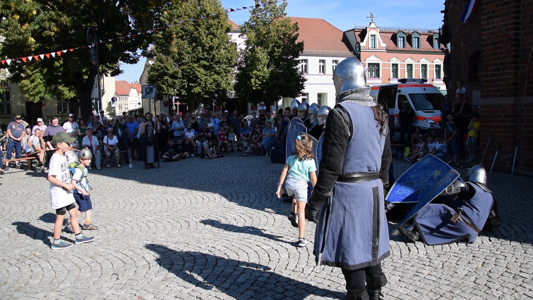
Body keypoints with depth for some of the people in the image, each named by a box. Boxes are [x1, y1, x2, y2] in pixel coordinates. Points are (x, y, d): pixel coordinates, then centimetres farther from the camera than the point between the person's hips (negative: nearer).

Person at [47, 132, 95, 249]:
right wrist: (66, 185, -22)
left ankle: (79, 237, 24)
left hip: (66, 192, 9)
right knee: (60, 216, 1)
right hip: (58, 192, -9)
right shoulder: (55, 159, -20)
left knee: (74, 212, 13)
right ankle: (56, 242, 14)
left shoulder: (63, 156, 8)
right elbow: (51, 177, -24)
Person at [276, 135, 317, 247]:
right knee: (301, 211, 3)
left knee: (295, 197, 40)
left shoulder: (291, 158, 6)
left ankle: (293, 214, 22)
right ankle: (301, 239, 5)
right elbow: (313, 178, 0)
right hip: (301, 184, -3)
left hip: (289, 183, 4)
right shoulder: (310, 161, -4)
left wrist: (280, 186, 9)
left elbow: (284, 172, 4)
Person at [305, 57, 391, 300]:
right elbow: (386, 158, 16)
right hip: (374, 190, 8)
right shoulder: (380, 113, 8)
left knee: (349, 245, 4)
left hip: (347, 190, -8)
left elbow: (331, 165, -19)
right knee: (369, 241, 20)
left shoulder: (340, 114, -16)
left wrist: (315, 202, -14)